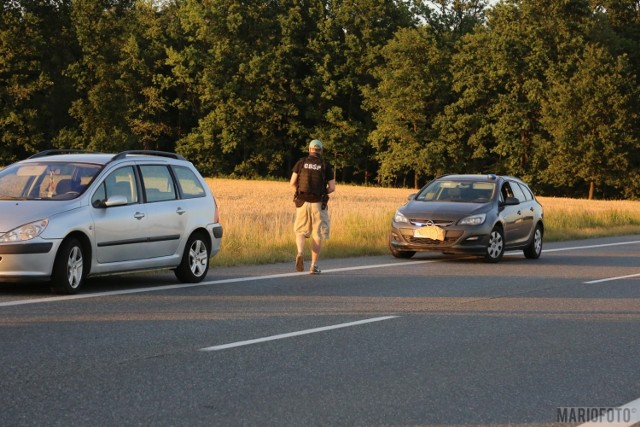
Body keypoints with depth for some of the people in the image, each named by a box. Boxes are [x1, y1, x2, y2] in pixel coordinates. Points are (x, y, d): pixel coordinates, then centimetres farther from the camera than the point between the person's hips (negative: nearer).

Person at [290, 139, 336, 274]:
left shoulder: (301, 163, 3)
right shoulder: (326, 166, 2)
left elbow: (292, 182, -1)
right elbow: (332, 187, -1)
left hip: (302, 202, 1)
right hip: (318, 204, -1)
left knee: (301, 232, 13)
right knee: (317, 235, 9)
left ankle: (300, 253, -16)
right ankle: (314, 266, 5)